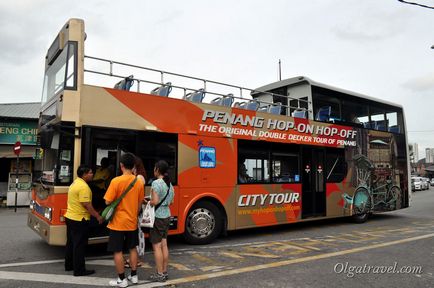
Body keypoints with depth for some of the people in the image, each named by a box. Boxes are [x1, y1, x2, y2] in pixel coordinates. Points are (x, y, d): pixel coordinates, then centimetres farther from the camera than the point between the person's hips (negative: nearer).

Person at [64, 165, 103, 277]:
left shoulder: (75, 183, 11)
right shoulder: (83, 186, -21)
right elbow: (86, 205, -24)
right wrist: (98, 216, -16)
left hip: (70, 217, 10)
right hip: (79, 220, -10)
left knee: (71, 243, 19)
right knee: (79, 245, -2)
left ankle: (69, 265, 30)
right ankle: (79, 270, 6)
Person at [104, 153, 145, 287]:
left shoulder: (116, 181, -16)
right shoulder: (139, 182, -1)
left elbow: (108, 202, -13)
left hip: (118, 222, -5)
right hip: (132, 222, 5)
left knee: (117, 251, 6)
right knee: (132, 248, 17)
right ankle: (134, 276, 26)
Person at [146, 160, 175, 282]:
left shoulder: (156, 183, -16)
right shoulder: (169, 184, 9)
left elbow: (155, 201, -22)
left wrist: (146, 202, -4)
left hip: (157, 217, -8)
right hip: (166, 216, 8)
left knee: (157, 246, 1)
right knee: (164, 244, 13)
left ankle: (160, 274, 7)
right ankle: (165, 272, 20)